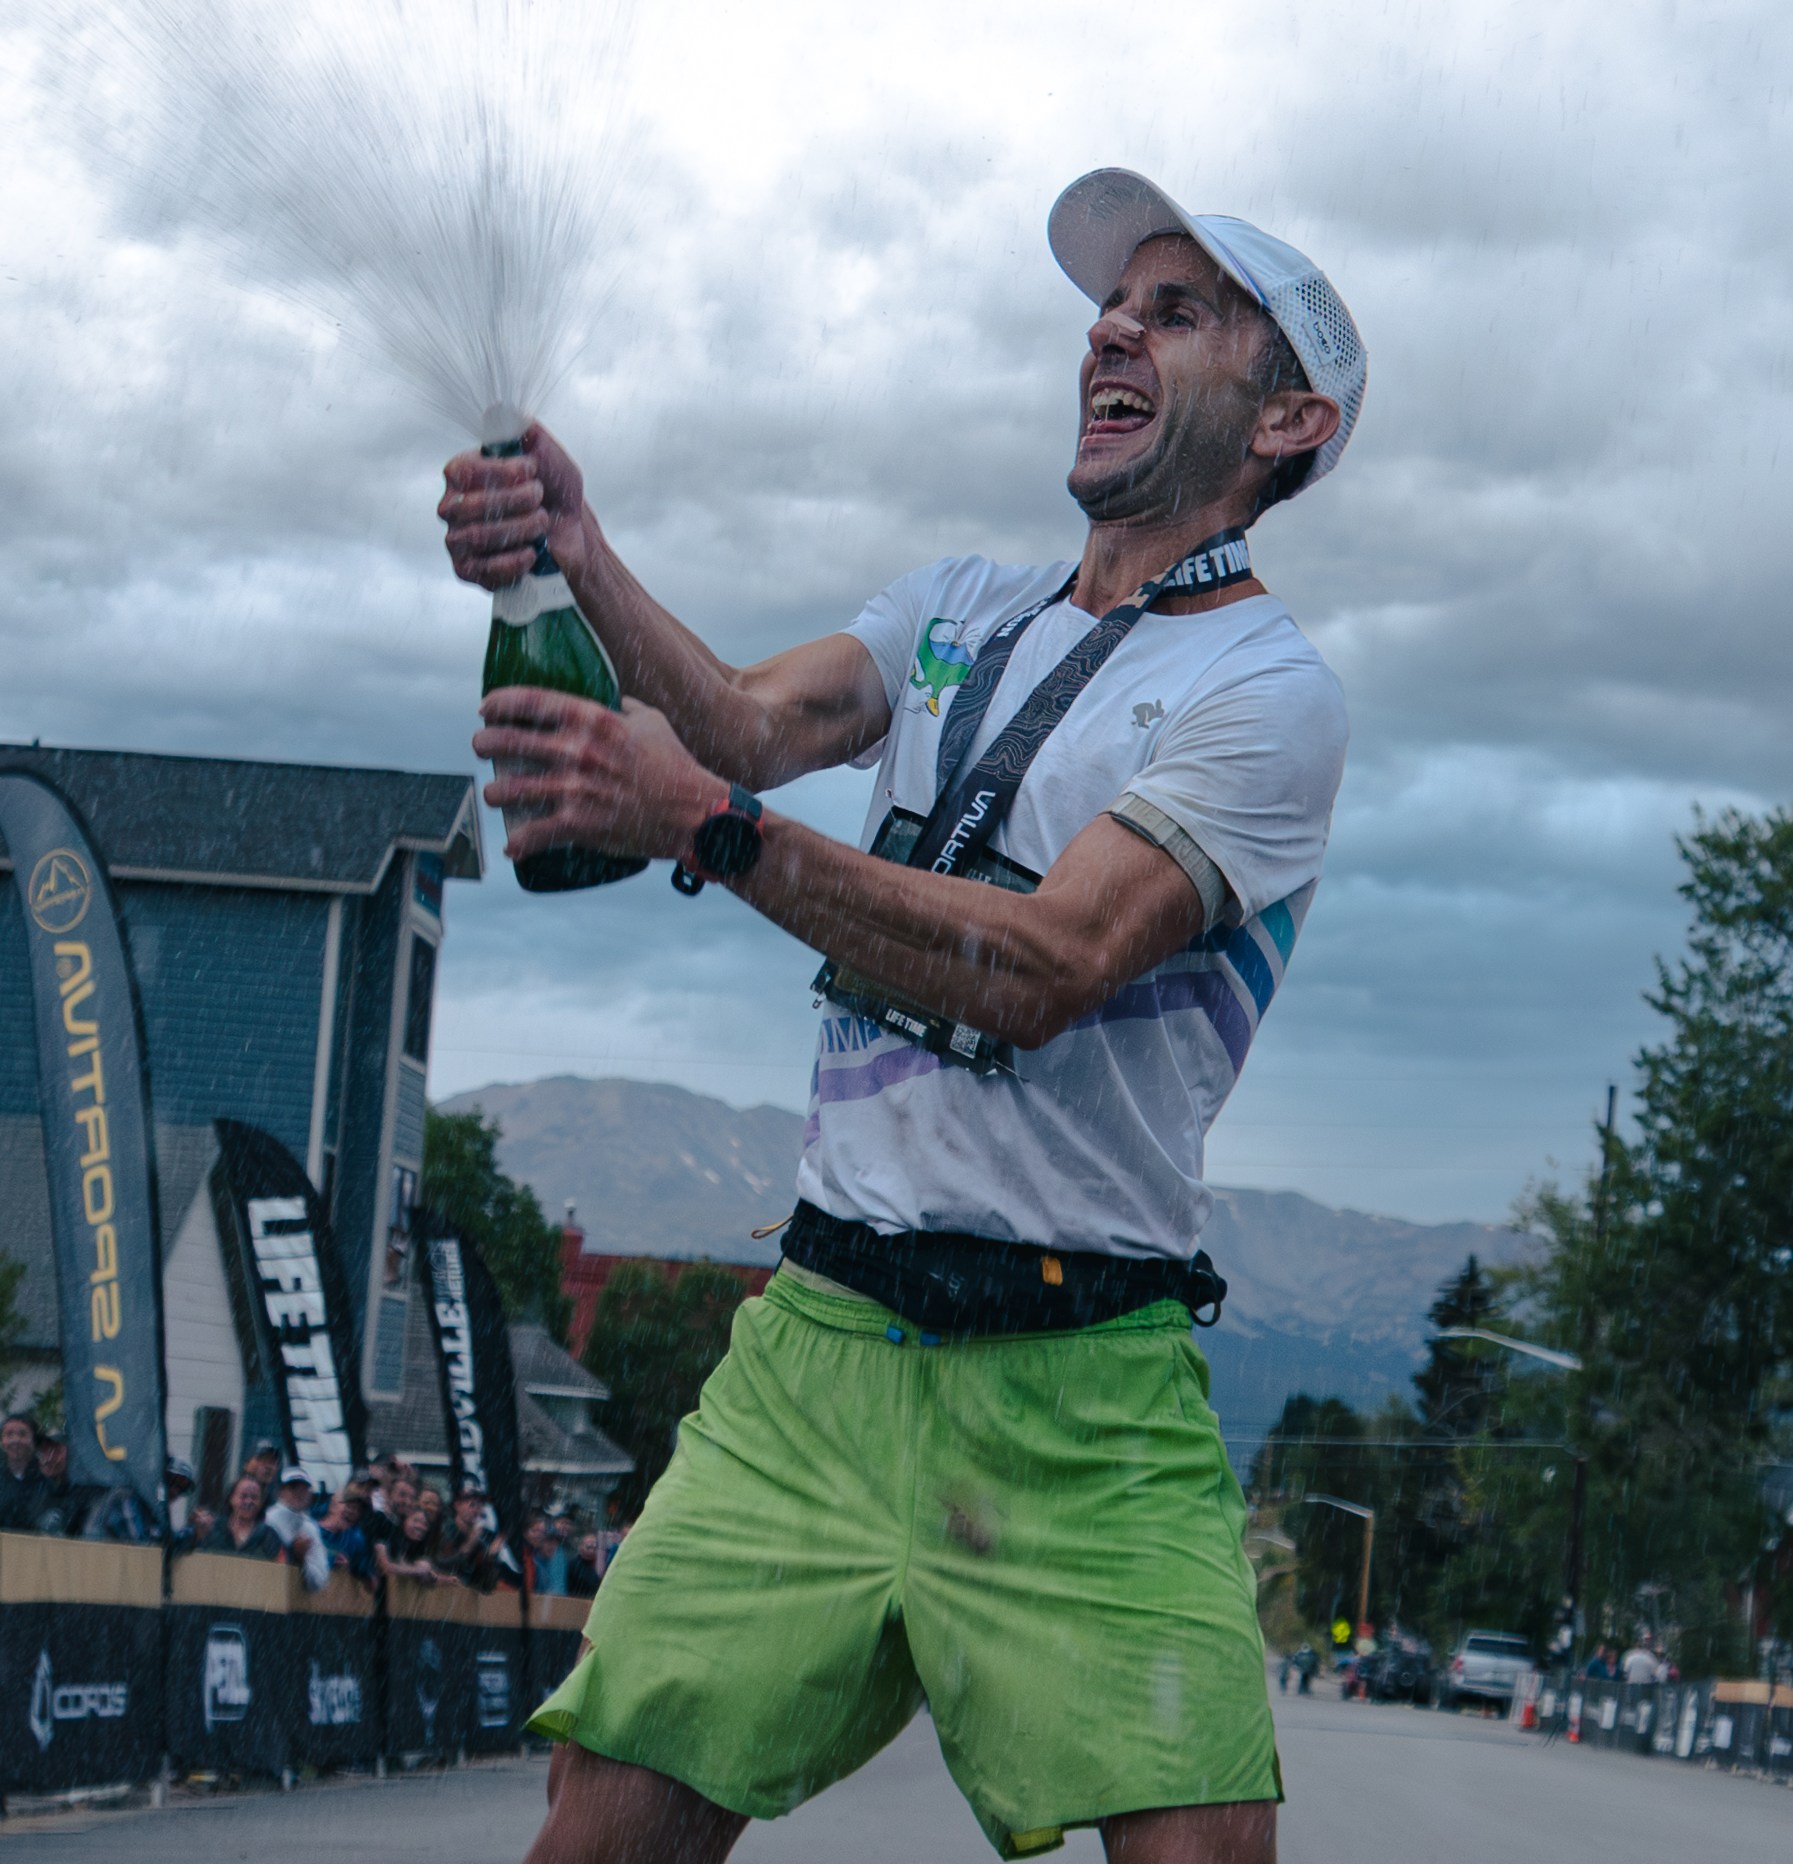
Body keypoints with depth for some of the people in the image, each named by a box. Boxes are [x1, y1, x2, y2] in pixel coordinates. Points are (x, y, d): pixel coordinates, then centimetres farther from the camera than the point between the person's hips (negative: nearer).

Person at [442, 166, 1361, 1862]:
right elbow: (748, 718, -1)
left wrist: (707, 824, -28)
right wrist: (577, 564, -20)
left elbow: (1041, 967, -18)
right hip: (818, 1340, 4)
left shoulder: (1268, 691, -4)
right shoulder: (960, 609, 17)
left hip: (1081, 1403, -4)